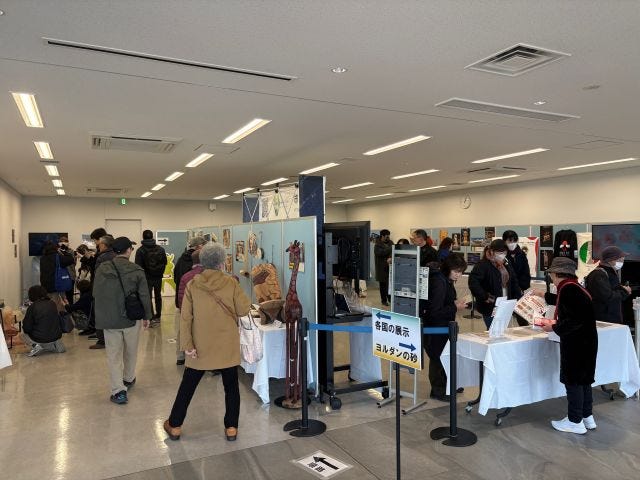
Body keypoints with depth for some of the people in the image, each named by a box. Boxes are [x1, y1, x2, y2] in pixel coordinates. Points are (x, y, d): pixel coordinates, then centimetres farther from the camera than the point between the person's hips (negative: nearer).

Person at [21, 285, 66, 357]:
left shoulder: (32, 307, -11)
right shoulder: (53, 304, 2)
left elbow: (27, 329, -9)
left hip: (39, 339, -4)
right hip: (56, 337, 4)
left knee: (22, 334, 22)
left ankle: (36, 346, 0)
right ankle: (56, 345, 12)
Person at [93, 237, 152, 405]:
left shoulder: (102, 269, -5)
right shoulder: (136, 270, -11)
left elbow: (95, 294, 4)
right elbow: (144, 296, -8)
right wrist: (147, 316, 6)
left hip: (108, 320, 1)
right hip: (131, 318, -1)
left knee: (114, 355, 9)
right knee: (131, 352, 21)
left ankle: (118, 390, 4)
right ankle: (128, 379, 39)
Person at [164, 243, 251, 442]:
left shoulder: (192, 285, -6)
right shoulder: (231, 283, -11)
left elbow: (185, 317, -9)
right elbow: (243, 310, -7)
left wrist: (187, 344, -7)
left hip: (200, 346, 1)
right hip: (227, 346, -1)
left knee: (188, 386, 16)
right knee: (231, 386, 14)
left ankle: (175, 426, 28)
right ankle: (231, 427, 18)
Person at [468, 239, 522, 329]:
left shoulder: (506, 264, 11)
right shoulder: (483, 265, -14)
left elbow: (514, 283, 19)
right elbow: (473, 282, -25)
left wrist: (519, 298, 8)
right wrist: (485, 297, -23)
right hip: (490, 308, -7)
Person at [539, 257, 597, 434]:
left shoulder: (568, 289, -22)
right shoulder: (574, 287, 8)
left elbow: (574, 321, -27)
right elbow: (562, 301, 32)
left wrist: (554, 327, -13)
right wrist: (544, 295, 47)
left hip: (576, 344, -9)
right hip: (586, 341, 9)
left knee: (573, 380, 3)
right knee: (583, 379, 19)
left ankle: (575, 422, 15)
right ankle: (587, 417, 31)